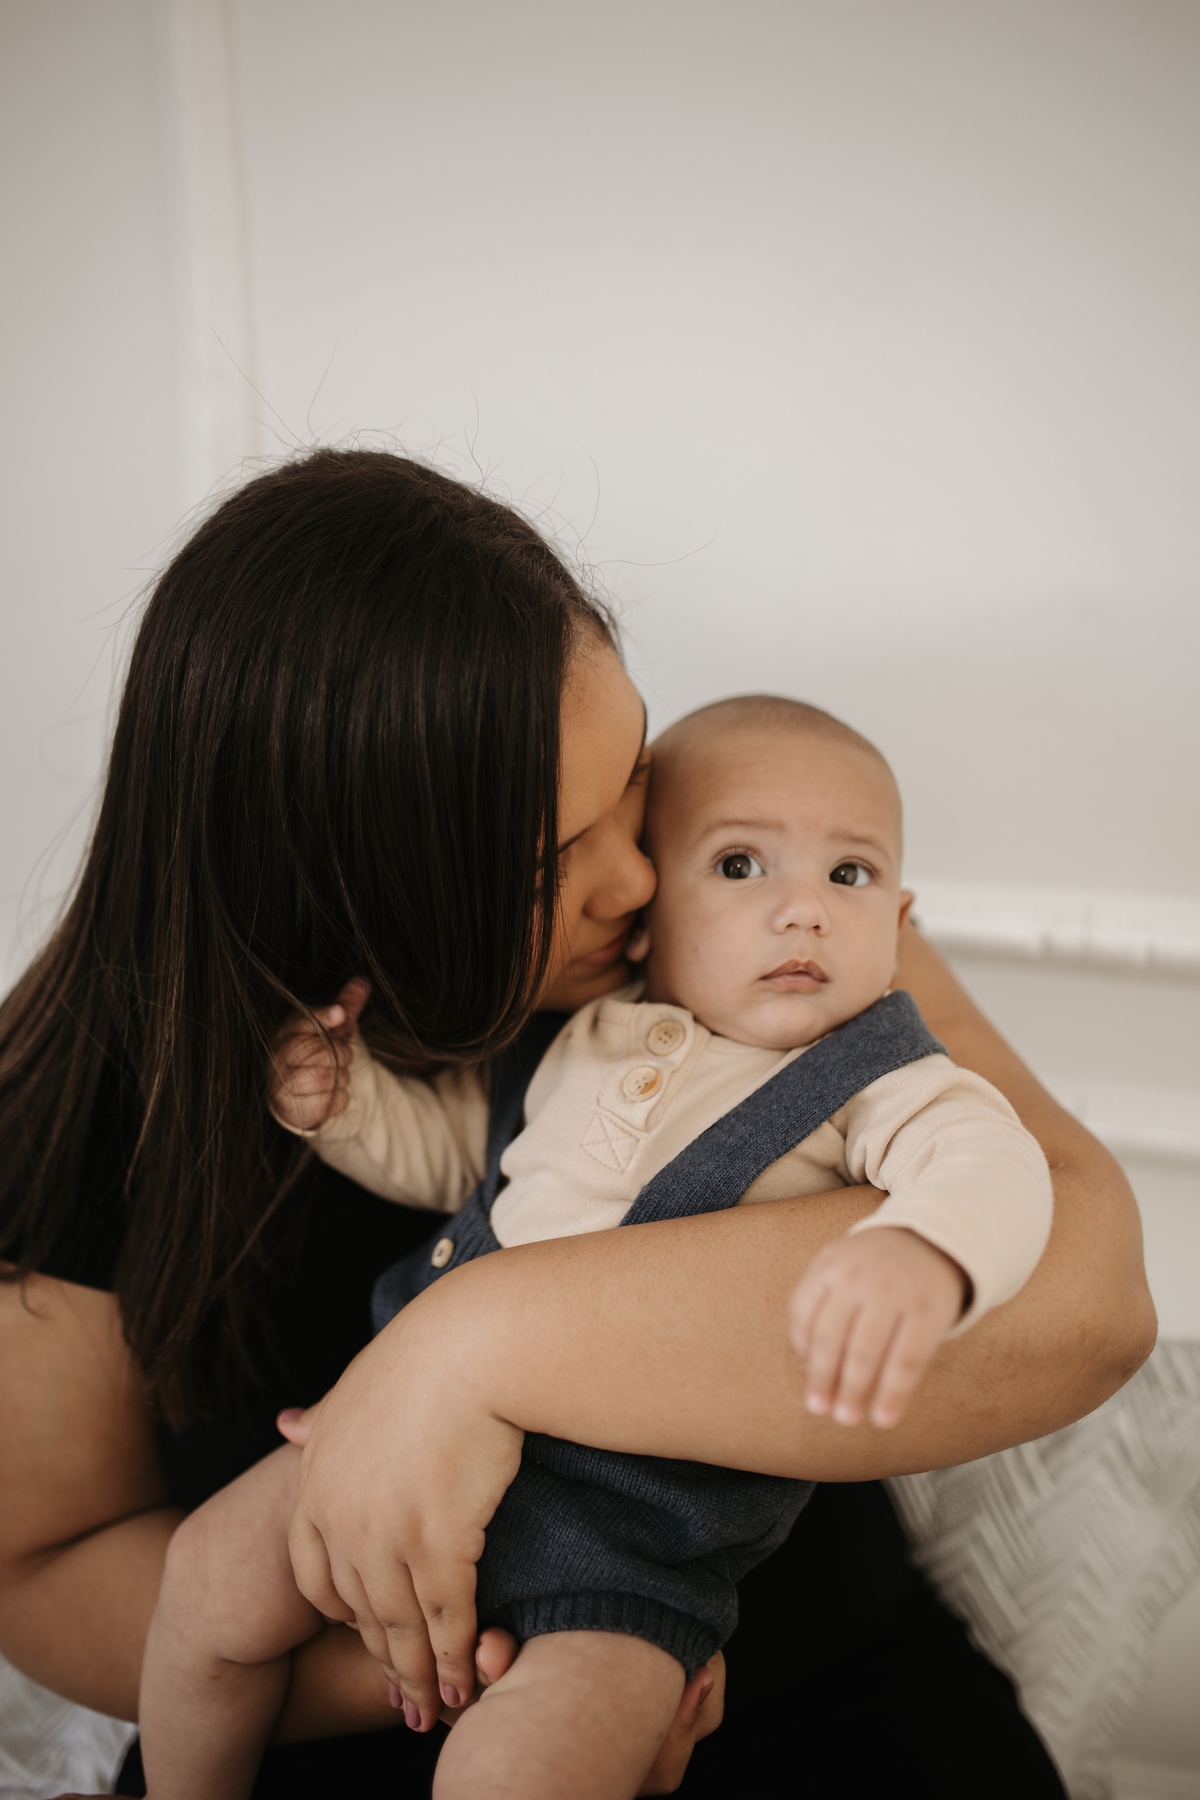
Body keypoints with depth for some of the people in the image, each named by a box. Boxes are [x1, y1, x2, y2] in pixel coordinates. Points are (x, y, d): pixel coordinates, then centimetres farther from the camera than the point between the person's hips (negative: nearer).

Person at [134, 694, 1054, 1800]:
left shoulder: (868, 1085, -8)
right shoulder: (570, 1031, 7)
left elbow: (993, 1160, -27)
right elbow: (442, 1145, 20)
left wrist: (920, 1254, -50)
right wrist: (339, 1096, -1)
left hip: (643, 1517, -5)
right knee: (214, 1573, 1)